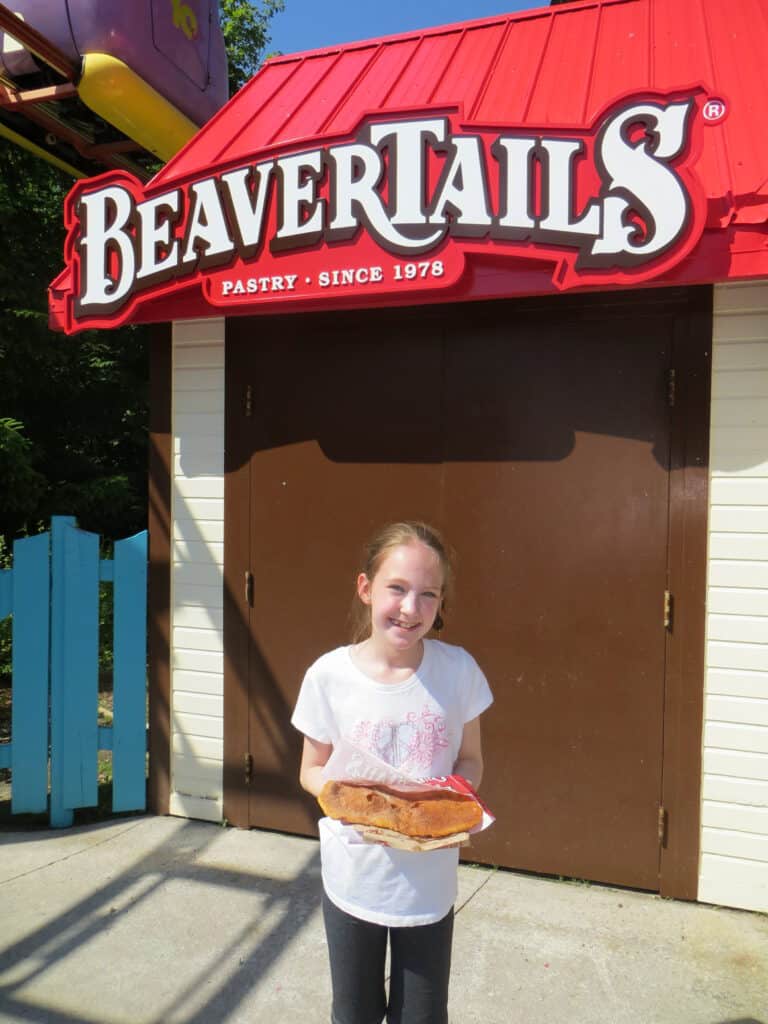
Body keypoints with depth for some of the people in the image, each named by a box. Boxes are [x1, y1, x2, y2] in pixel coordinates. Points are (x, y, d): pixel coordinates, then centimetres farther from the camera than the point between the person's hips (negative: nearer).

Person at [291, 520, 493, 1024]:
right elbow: (312, 770, -3)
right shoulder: (329, 675, -16)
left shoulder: (459, 670, -14)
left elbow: (470, 760, -1)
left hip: (429, 881, 0)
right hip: (353, 879, 0)